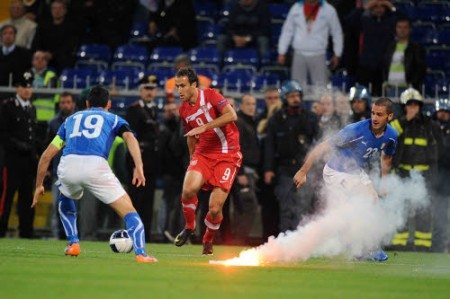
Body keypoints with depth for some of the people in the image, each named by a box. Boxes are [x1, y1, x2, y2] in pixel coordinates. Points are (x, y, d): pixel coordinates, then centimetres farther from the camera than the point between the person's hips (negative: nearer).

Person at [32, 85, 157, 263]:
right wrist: (139, 167, -8)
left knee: (65, 201, 37)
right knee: (129, 212, 5)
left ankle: (73, 244, 26)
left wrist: (39, 185, 37)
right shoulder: (113, 119, 26)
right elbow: (129, 137, 2)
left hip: (67, 165, 3)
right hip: (96, 165, -3)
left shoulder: (72, 119, 33)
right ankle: (141, 254, -12)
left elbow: (47, 155, 29)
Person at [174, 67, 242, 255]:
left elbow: (232, 115, -23)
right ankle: (189, 227, 2)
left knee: (215, 209, -12)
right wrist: (193, 160, 23)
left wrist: (204, 127, -26)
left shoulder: (210, 96, -9)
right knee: (188, 190, -26)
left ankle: (208, 241, 18)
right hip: (203, 154, 4)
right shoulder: (184, 110, 9)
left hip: (227, 156, -4)